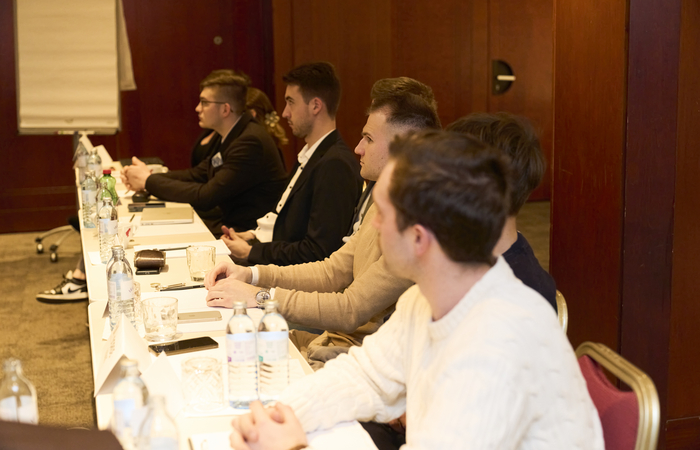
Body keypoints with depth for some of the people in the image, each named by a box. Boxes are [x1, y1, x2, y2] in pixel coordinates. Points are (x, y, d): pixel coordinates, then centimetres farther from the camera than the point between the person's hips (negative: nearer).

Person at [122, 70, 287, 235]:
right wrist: (147, 177, 0)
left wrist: (149, 181, -13)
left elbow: (205, 197, -22)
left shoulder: (250, 142, -23)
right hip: (230, 222, 9)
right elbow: (198, 174, 15)